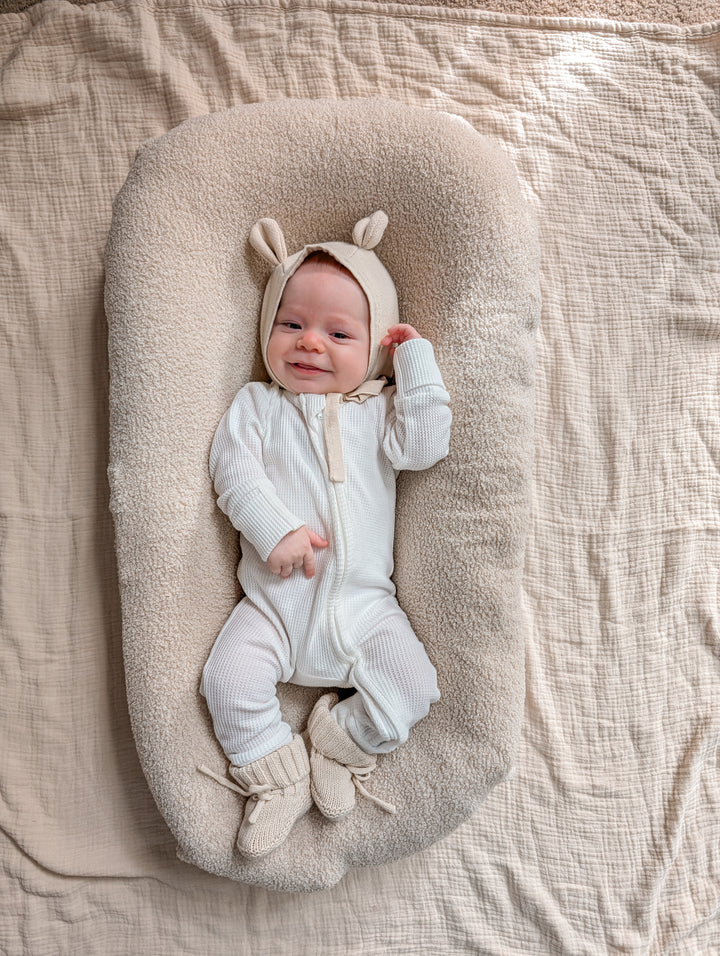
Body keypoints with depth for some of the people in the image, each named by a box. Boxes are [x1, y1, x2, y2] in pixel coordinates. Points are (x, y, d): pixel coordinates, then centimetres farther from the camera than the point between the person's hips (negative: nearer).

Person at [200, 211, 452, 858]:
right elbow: (234, 472, -5)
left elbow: (425, 445, -8)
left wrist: (417, 363, -6)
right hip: (275, 600, 0)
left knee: (414, 685, -12)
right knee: (229, 681, -15)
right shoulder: (256, 404, 7)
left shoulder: (378, 409, 8)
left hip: (364, 603, 1)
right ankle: (278, 776, 8)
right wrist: (275, 530, -21)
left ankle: (340, 744, 11)